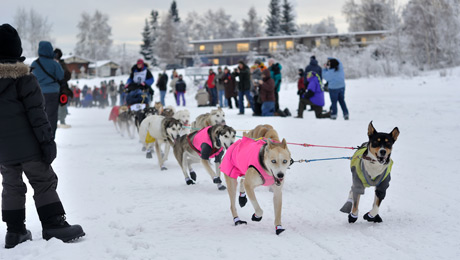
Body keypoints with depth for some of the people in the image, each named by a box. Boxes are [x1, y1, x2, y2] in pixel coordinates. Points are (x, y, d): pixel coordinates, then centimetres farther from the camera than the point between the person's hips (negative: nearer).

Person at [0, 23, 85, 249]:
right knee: (44, 183, 3)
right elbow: (37, 113, -14)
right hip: (27, 145, -5)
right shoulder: (23, 77, -10)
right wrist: (47, 141, -11)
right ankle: (54, 226, 1)